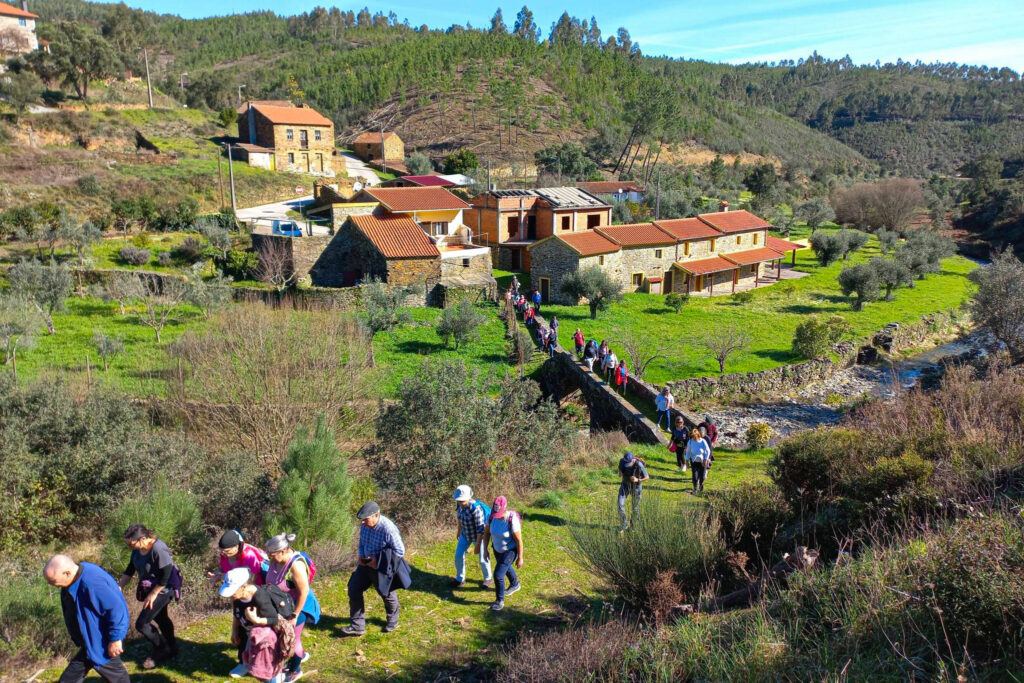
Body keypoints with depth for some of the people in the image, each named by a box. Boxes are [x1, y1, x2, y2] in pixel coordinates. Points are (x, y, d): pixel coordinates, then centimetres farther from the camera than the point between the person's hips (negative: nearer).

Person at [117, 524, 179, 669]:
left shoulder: (158, 550, -31)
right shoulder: (137, 549, -5)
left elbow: (166, 577, -27)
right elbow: (130, 570, 8)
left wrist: (153, 594, -19)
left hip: (162, 590, -9)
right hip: (150, 588, 9)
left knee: (141, 624, -7)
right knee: (160, 618, 24)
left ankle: (161, 651, 16)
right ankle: (172, 649, 44)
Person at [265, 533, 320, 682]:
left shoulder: (296, 565, -35)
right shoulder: (277, 559, -14)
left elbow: (304, 592, -28)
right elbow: (272, 580, 4)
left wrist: (295, 615, -20)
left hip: (297, 605, -7)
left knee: (292, 638, 11)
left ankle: (295, 670, 36)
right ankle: (301, 654, 51)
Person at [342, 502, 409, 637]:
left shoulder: (388, 528, -32)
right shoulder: (366, 525, -11)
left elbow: (400, 551, -24)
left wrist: (378, 561, -24)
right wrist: (361, 554, -7)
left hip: (384, 567, -6)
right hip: (367, 563, 6)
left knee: (387, 594, 15)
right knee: (354, 590, 3)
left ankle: (393, 621, 45)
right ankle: (357, 626, 17)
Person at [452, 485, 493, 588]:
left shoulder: (476, 508, -35)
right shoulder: (460, 504, -14)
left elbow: (480, 528, -28)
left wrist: (477, 546, -24)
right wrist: (459, 532, 19)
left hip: (478, 535, -6)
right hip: (466, 534, 6)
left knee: (483, 559, 8)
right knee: (458, 556, 7)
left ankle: (488, 579, 34)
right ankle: (460, 579, 28)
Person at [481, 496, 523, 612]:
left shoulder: (512, 520, -36)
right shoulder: (492, 516, -20)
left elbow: (519, 540, -25)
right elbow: (487, 532, -3)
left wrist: (520, 558, -17)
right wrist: (485, 549, 0)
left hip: (510, 550, -7)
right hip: (497, 548, 7)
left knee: (498, 575, -9)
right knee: (505, 568, 30)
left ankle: (500, 600, 15)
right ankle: (515, 585, 59)